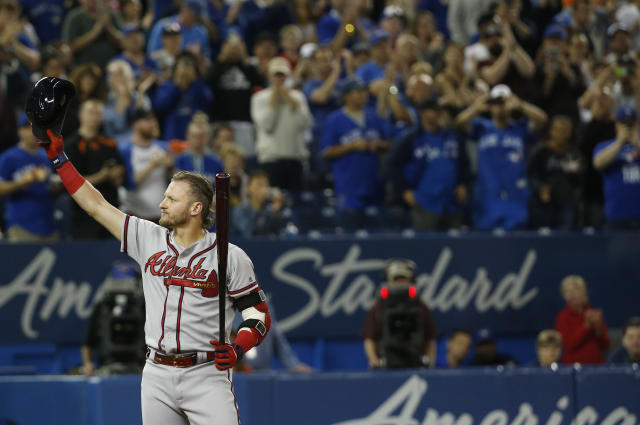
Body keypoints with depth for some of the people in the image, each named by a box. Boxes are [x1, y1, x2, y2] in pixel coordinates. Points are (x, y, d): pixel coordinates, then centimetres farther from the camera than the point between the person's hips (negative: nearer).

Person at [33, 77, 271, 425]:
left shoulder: (230, 256, -2)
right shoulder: (148, 239, 9)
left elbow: (258, 313, 0)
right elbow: (96, 206, 12)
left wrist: (238, 347, -19)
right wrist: (58, 157, 10)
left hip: (206, 374, -5)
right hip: (157, 375, 5)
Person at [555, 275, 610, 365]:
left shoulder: (595, 313, 7)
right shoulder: (563, 317, -2)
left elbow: (605, 345, 7)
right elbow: (568, 345, -13)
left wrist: (597, 327, -11)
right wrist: (586, 325, -18)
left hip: (596, 364, 3)